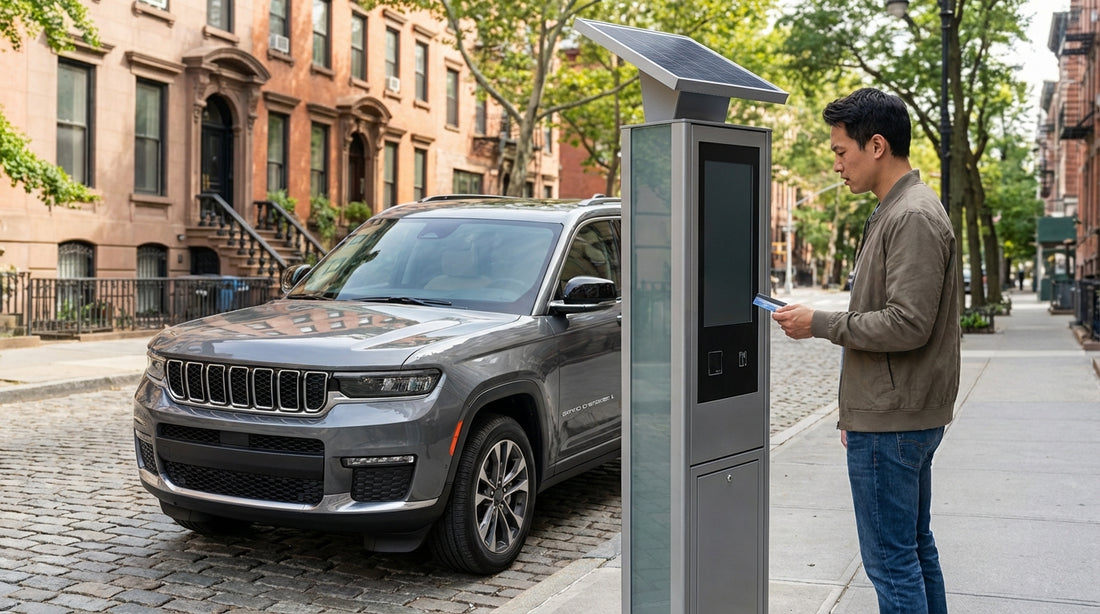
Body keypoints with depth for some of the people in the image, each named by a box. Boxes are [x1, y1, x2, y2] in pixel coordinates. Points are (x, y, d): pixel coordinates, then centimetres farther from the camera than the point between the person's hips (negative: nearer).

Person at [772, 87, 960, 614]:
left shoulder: (913, 218, -17)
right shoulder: (895, 212, 15)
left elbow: (908, 324, -24)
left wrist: (820, 324, -14)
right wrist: (856, 411, 21)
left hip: (891, 424, -11)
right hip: (902, 414, 11)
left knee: (891, 559, -3)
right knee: (915, 547, 18)